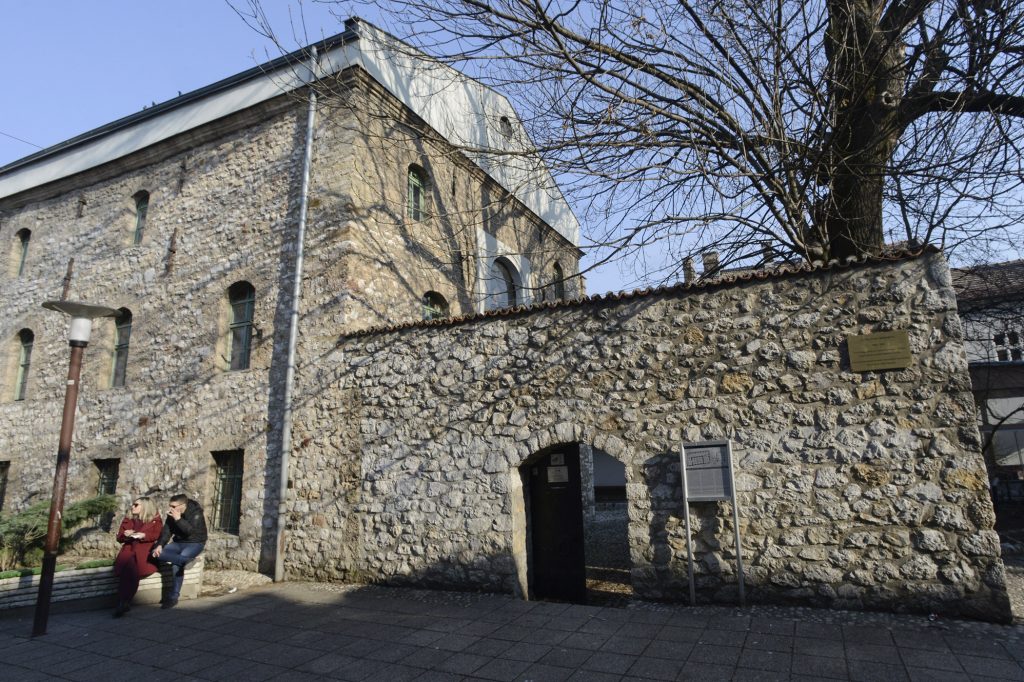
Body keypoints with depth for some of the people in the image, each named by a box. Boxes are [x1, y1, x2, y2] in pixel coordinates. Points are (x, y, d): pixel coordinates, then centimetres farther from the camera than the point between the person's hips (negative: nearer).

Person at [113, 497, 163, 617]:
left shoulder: (155, 519, 12)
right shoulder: (128, 519, 24)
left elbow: (158, 535, 2)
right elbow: (119, 537, 23)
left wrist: (143, 535, -14)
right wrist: (126, 535, 0)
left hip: (146, 550, -3)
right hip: (129, 549, 3)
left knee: (129, 567, -33)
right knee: (128, 564, -32)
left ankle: (123, 603, -30)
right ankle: (124, 603, -33)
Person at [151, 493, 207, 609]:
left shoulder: (196, 513, -16)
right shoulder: (171, 515, 2)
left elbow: (190, 531, -27)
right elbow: (166, 531, -2)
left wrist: (178, 519, -30)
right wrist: (160, 545, -19)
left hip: (194, 543, -6)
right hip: (178, 542, 7)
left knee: (176, 564, -31)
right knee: (157, 553, -23)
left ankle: (173, 597, -25)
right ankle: (185, 560, -40)